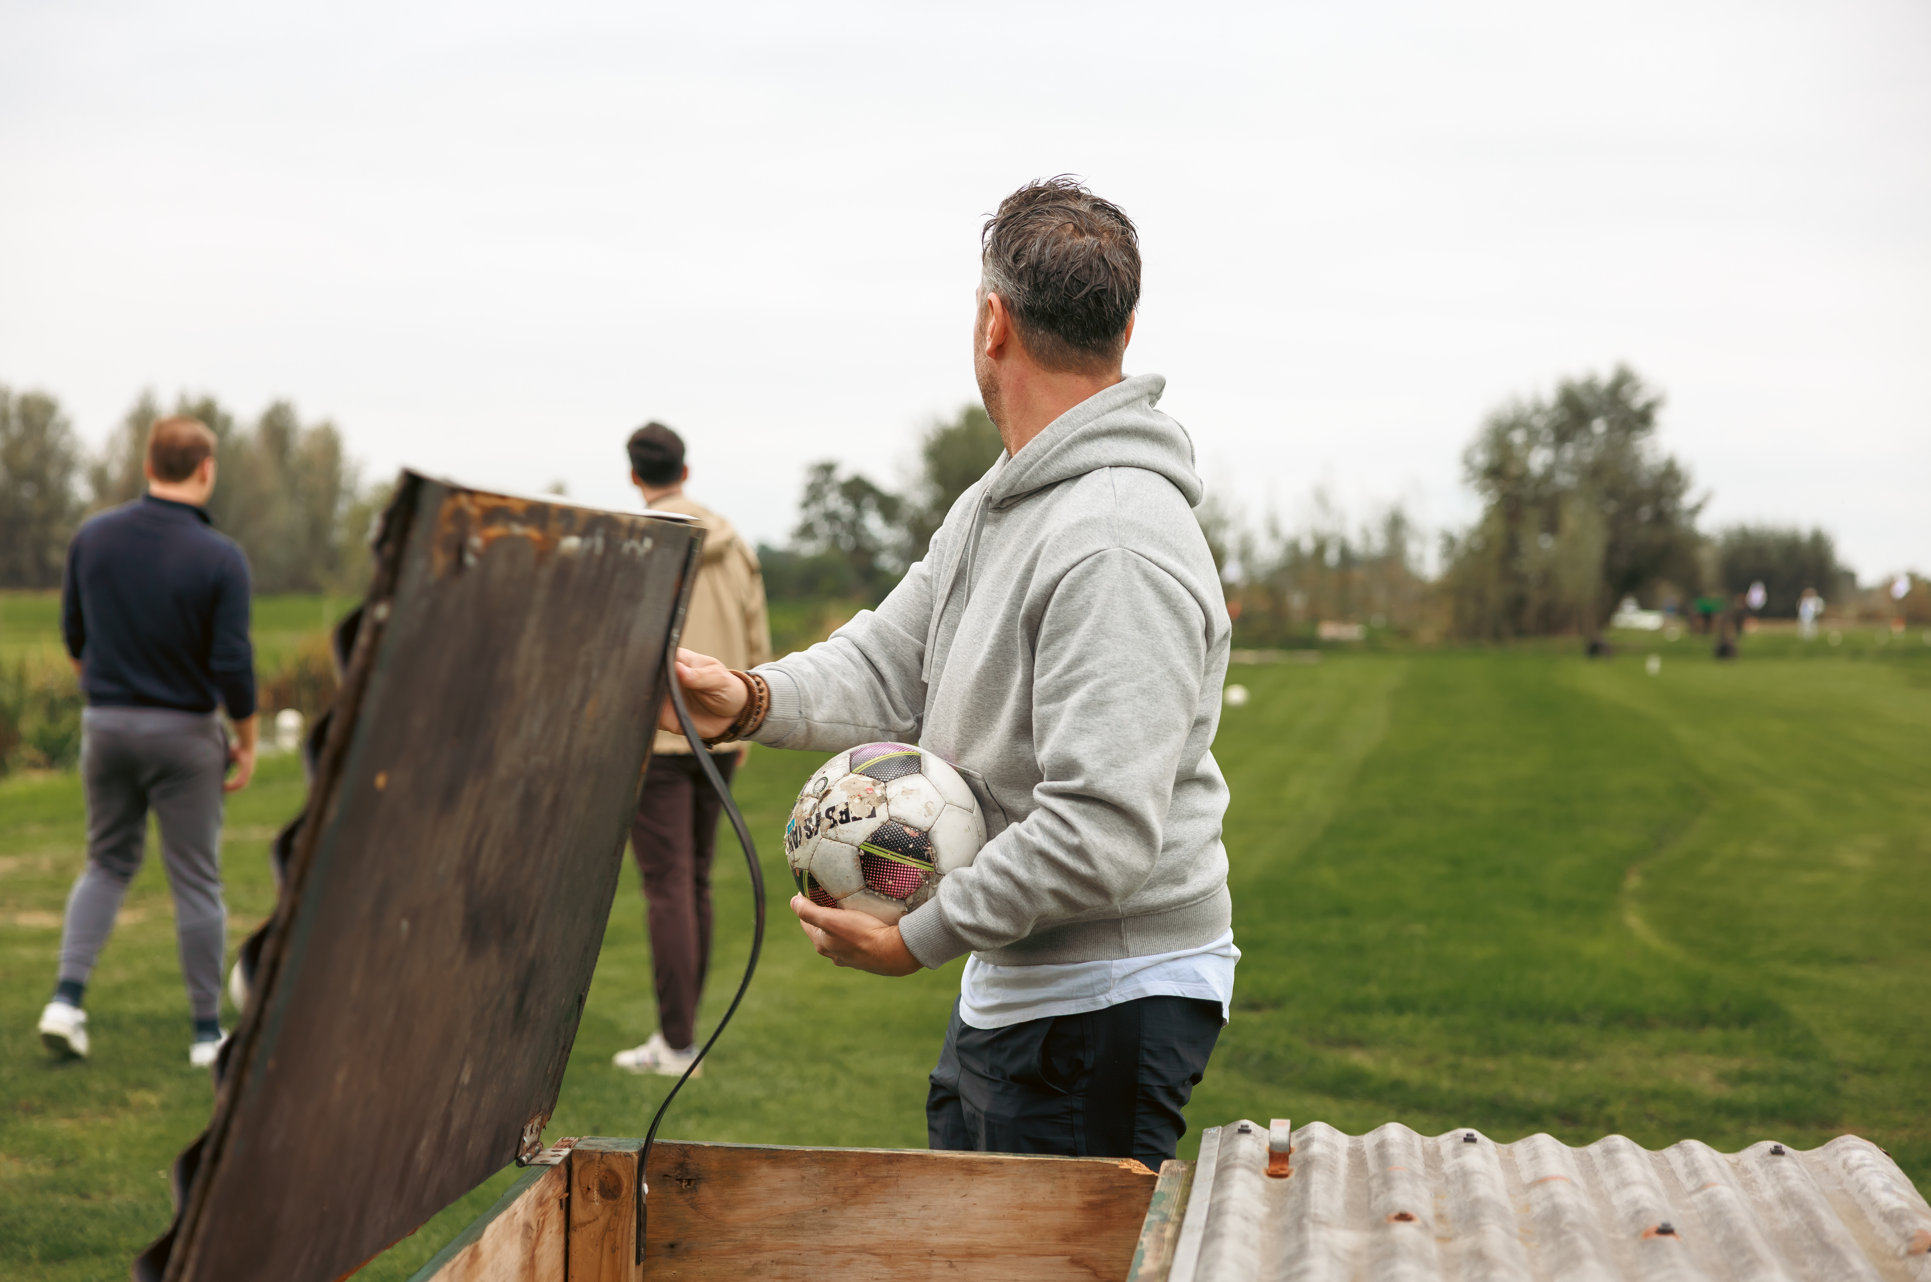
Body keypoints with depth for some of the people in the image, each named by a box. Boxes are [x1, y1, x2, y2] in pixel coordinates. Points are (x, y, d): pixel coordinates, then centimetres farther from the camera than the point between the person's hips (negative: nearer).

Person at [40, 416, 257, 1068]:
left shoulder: (93, 537, -2)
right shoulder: (220, 559, -15)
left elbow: (73, 633, 9)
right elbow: (233, 665, -16)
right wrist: (247, 740, -2)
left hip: (105, 722, 4)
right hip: (183, 732, -4)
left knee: (108, 864, 19)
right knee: (196, 880, 5)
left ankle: (67, 996, 3)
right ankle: (207, 1032, 12)